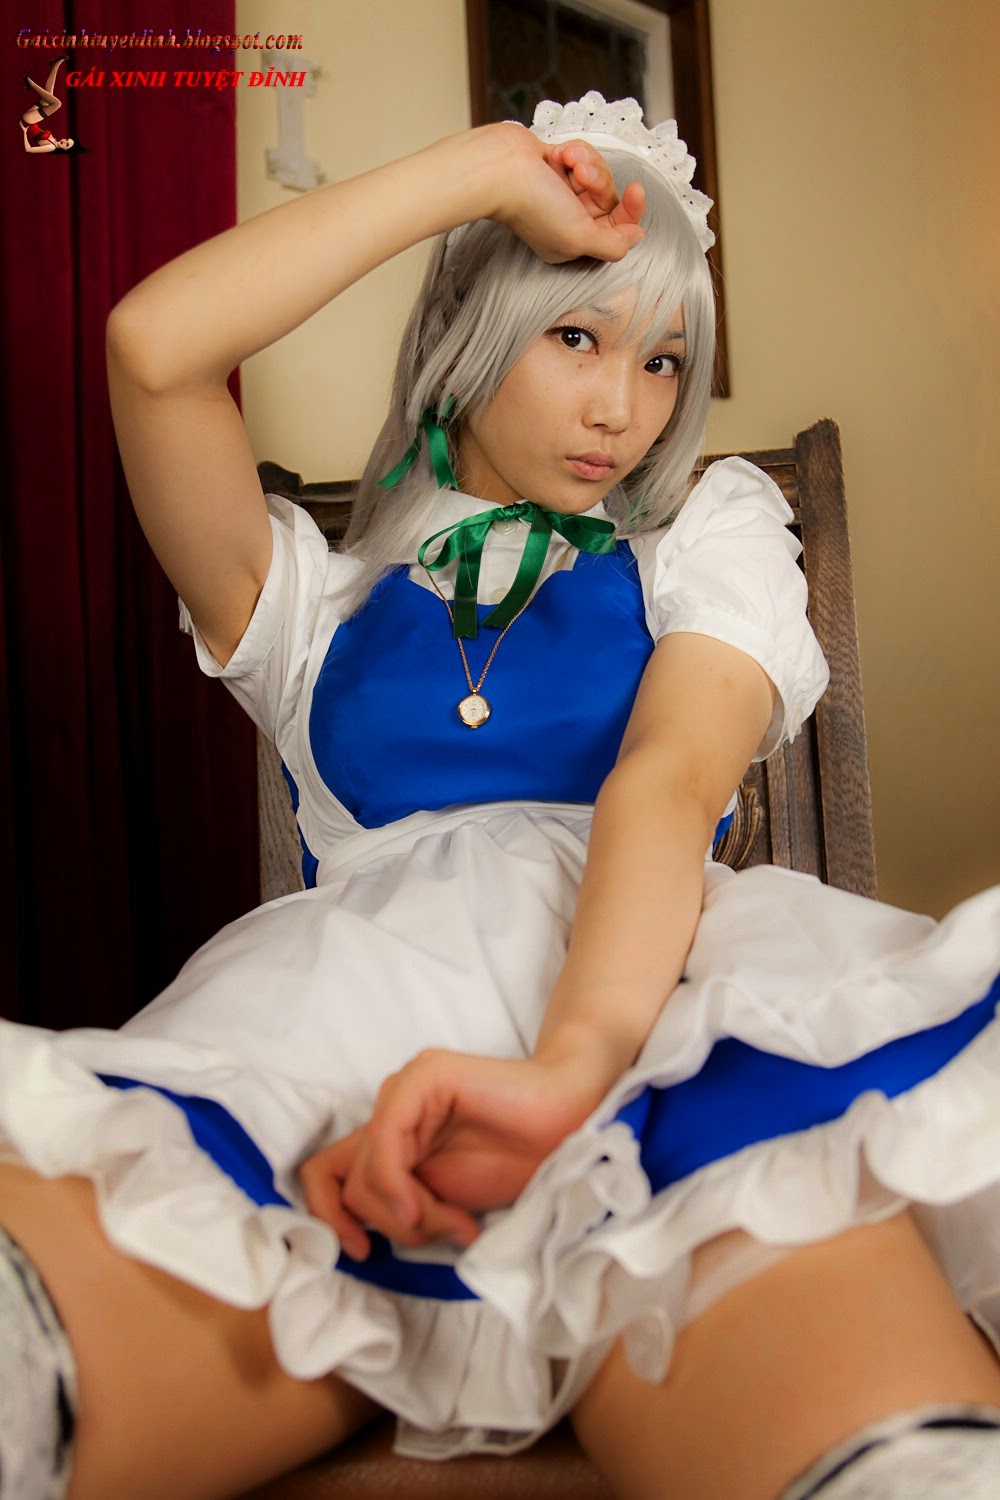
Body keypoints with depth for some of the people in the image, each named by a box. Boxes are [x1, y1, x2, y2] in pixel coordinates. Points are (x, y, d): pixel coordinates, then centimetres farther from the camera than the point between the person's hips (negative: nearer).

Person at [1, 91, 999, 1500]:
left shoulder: (712, 530, 23)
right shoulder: (325, 596, 24)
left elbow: (675, 776, 1)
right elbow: (153, 348, 6)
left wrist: (574, 1057, -20)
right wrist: (488, 167, 11)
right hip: (344, 1007, 1)